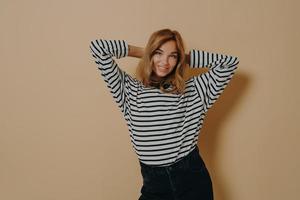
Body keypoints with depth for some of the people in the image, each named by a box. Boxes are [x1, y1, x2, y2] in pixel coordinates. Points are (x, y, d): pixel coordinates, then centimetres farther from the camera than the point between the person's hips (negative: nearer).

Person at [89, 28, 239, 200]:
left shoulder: (193, 89, 3)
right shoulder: (130, 89, 2)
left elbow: (230, 62, 2)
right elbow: (98, 47, -1)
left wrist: (187, 58, 5)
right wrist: (142, 52, 7)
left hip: (192, 179, 0)